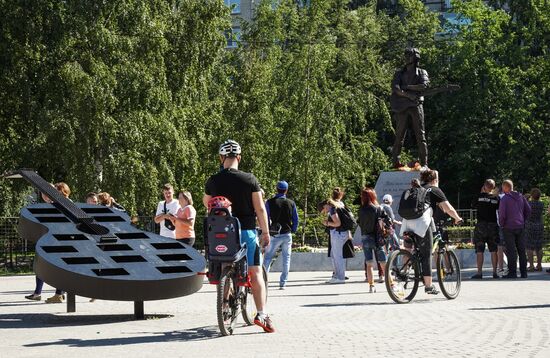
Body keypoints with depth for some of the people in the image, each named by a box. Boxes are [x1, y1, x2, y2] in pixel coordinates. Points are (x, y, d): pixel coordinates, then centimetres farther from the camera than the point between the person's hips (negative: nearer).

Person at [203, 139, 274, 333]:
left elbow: (206, 203, 15)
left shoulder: (213, 181, -2)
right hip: (247, 231, -2)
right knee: (255, 273, 3)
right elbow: (260, 209, -7)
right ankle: (261, 313, -7)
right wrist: (266, 232, 2)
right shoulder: (250, 179, -8)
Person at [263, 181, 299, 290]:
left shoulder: (270, 202, -5)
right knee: (286, 258, 9)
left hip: (274, 235, -2)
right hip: (287, 235, 2)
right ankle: (283, 283, 7)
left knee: (268, 257, 3)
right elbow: (296, 219, 6)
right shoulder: (291, 203, 3)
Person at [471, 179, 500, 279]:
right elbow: (499, 209, 11)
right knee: (493, 250, 7)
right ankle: (494, 272, 6)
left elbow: (473, 205, 11)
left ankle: (479, 272, -3)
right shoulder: (496, 198, 0)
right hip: (493, 225, 2)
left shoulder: (480, 196, -4)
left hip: (481, 225, -2)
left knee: (479, 251, 0)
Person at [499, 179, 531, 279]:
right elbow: (528, 210, 10)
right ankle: (524, 272, 10)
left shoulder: (504, 199, -10)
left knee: (511, 250, -3)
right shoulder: (521, 197, 8)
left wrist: (501, 224, 2)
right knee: (521, 250, 9)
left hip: (509, 227, -5)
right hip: (521, 227, 5)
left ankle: (512, 272, -4)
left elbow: (502, 214, -13)